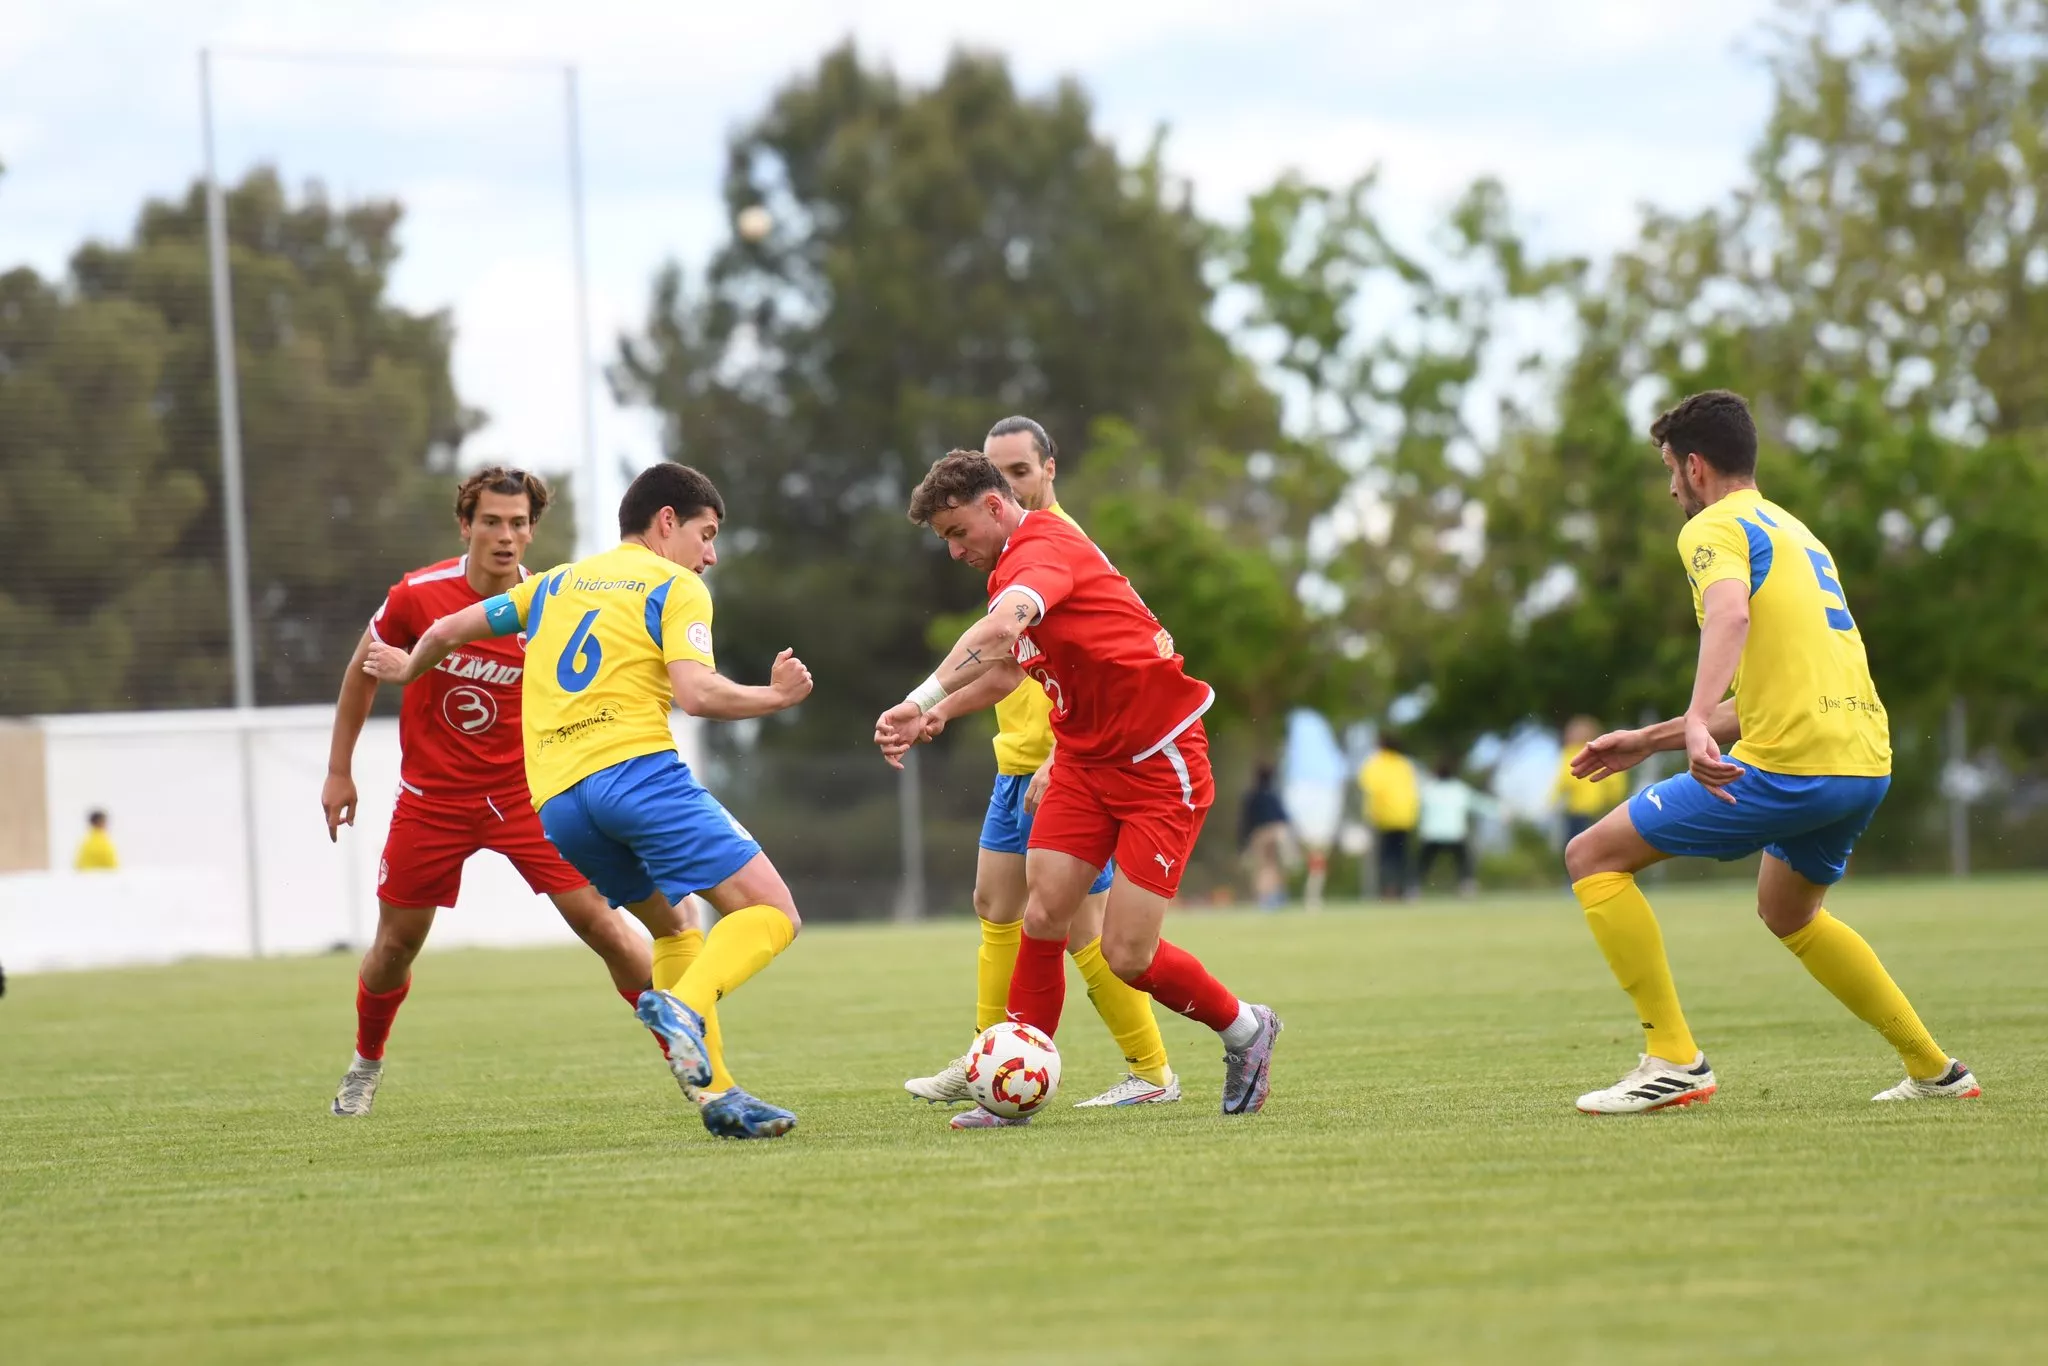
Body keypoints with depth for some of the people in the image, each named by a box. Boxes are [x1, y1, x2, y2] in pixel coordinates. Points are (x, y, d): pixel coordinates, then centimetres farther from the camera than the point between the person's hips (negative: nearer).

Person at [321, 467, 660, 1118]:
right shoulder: (416, 596, -11)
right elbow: (362, 673, 6)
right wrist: (339, 771, 8)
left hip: (525, 791, 0)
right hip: (432, 797, 0)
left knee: (602, 923, -13)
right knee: (395, 947, 8)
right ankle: (366, 1063, 36)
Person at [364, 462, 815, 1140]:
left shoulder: (557, 583, 27)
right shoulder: (675, 585, 9)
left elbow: (448, 631, 32)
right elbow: (696, 692, -8)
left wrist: (409, 668, 52)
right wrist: (772, 697, 8)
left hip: (555, 800, 7)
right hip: (636, 768, -7)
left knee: (673, 924, 23)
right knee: (770, 911, -8)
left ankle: (716, 1092, 9)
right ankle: (685, 1005, -36)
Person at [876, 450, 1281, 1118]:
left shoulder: (1044, 547, -20)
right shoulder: (1013, 568, 11)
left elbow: (1000, 630, -41)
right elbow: (1007, 666, 26)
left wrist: (921, 702, -48)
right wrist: (934, 718, 12)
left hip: (1159, 763, -8)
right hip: (1084, 759, 8)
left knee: (1127, 955, -8)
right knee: (1043, 917, -8)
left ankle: (1245, 1029, 17)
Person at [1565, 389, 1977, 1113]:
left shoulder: (1715, 528, -1)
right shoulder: (1794, 531, 27)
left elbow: (1731, 614, -25)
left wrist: (1698, 726, -39)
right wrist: (1649, 741, 33)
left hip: (1789, 767, -9)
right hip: (1867, 761, 9)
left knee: (1593, 857, 0)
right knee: (1788, 913, 34)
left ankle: (1673, 1060, -6)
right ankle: (1935, 1070, 31)